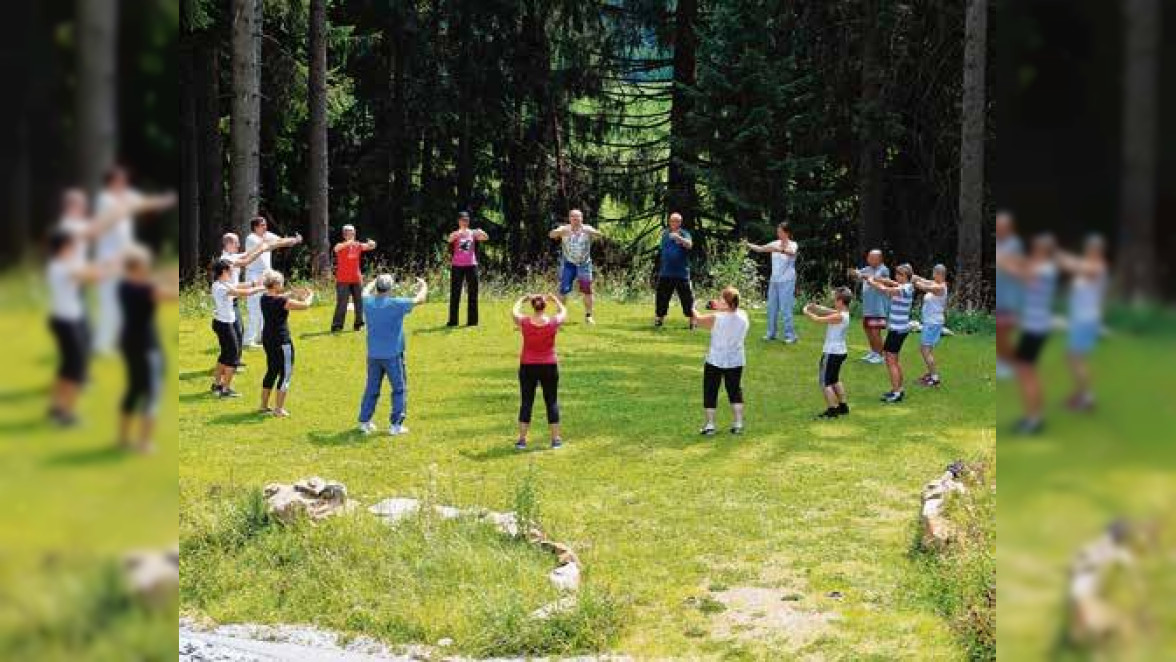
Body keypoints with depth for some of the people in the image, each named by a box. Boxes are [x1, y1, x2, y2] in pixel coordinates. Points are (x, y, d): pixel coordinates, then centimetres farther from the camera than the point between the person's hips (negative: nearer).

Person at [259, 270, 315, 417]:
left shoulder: (264, 298, 1)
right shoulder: (281, 301, -22)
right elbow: (304, 305, -16)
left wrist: (295, 294, 19)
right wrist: (310, 296, 4)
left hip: (267, 339, 8)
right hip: (281, 341, -8)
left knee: (271, 371, 20)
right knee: (285, 373, 2)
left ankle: (264, 406, 26)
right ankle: (279, 409, 2)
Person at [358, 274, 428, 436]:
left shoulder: (368, 303, -2)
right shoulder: (396, 304, -14)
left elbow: (366, 291, 24)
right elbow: (419, 300, -1)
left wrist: (375, 281, 42)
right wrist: (423, 286, 20)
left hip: (373, 355, 5)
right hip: (392, 355, -5)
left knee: (372, 389, 15)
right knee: (400, 389, 5)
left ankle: (364, 421, 16)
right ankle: (396, 425, 2)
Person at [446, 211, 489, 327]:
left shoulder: (473, 233, 6)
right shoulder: (455, 234, 0)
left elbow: (486, 238, -9)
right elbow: (450, 239, -23)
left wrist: (481, 233, -31)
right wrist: (460, 233, -43)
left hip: (471, 265, 2)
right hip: (457, 265, -2)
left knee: (473, 293, 3)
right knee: (455, 293, 0)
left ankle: (472, 320, 9)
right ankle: (453, 321, 3)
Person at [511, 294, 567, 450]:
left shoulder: (524, 322, -10)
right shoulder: (553, 322, -9)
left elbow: (514, 311, 12)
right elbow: (563, 312, 14)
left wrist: (523, 299, 26)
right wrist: (553, 299, 26)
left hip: (528, 367, 0)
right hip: (549, 367, 0)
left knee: (526, 402, 7)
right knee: (552, 402, 8)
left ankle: (522, 439, 7)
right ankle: (555, 439, 10)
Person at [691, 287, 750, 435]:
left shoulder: (716, 318, -21)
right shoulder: (743, 317, -8)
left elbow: (698, 319, -4)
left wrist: (692, 309, 15)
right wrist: (721, 310, 8)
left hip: (716, 361, -4)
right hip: (736, 361, 4)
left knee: (710, 392, 9)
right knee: (735, 391, 16)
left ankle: (710, 425, 10)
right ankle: (738, 424, 16)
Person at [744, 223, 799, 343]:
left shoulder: (792, 245, -8)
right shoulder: (775, 244, 6)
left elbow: (791, 252, -30)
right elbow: (760, 249, 2)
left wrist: (780, 250, -49)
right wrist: (748, 245, -16)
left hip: (787, 282, -6)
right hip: (774, 280, 6)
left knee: (785, 309, -8)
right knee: (772, 308, 9)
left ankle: (790, 335, -2)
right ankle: (771, 334, 18)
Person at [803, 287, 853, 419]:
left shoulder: (839, 317, -24)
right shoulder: (844, 313, 3)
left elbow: (818, 319, -19)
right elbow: (826, 311, 13)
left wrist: (807, 312, -3)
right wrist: (815, 307, -1)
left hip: (832, 353, -10)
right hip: (840, 351, 10)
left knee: (825, 382, -1)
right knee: (834, 380, 25)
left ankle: (832, 409, -1)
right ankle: (843, 406, 32)